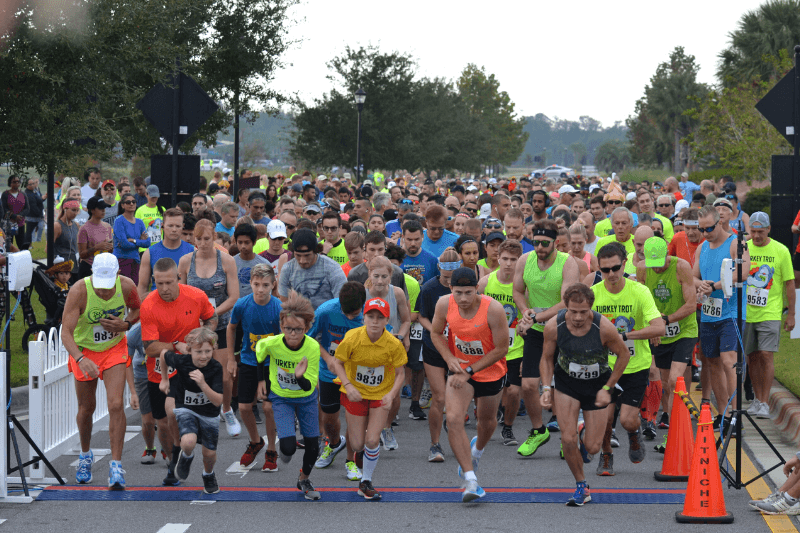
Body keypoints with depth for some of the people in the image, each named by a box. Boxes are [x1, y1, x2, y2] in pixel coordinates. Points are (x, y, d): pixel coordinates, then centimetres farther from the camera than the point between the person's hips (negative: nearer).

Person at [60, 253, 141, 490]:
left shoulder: (127, 286, -19)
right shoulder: (79, 291, -28)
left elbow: (137, 309, 5)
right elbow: (66, 332, -30)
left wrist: (125, 324, -17)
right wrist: (80, 359, -47)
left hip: (115, 348, 1)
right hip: (84, 351, -1)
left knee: (116, 404, -15)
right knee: (86, 408, 11)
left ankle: (116, 465, -10)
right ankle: (85, 455, 39)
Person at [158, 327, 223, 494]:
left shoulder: (216, 368, -24)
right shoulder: (181, 361, -23)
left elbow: (218, 401, -28)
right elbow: (164, 353, 1)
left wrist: (202, 384, -43)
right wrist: (164, 379, 10)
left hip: (209, 413, 1)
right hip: (186, 409, -1)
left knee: (209, 454, 9)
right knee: (188, 442, -28)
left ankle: (208, 475, 45)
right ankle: (186, 456, 10)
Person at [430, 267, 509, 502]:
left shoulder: (493, 309, -28)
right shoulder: (444, 304, -18)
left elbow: (501, 349, -21)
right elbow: (436, 333, 1)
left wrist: (470, 371, -22)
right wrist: (450, 359, -15)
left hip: (491, 372, -1)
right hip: (460, 369, 1)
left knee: (487, 421, 19)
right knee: (454, 419, -20)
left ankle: (477, 450, 56)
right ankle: (470, 479, -17)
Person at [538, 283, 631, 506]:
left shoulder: (604, 327, -26)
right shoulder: (553, 327, -21)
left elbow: (624, 355, -8)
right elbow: (547, 358, -2)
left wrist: (607, 388, -9)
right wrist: (547, 388, -14)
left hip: (597, 384, -1)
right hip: (566, 383, 1)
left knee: (592, 448, 0)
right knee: (568, 439, -14)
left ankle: (587, 439, 40)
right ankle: (581, 487, 8)